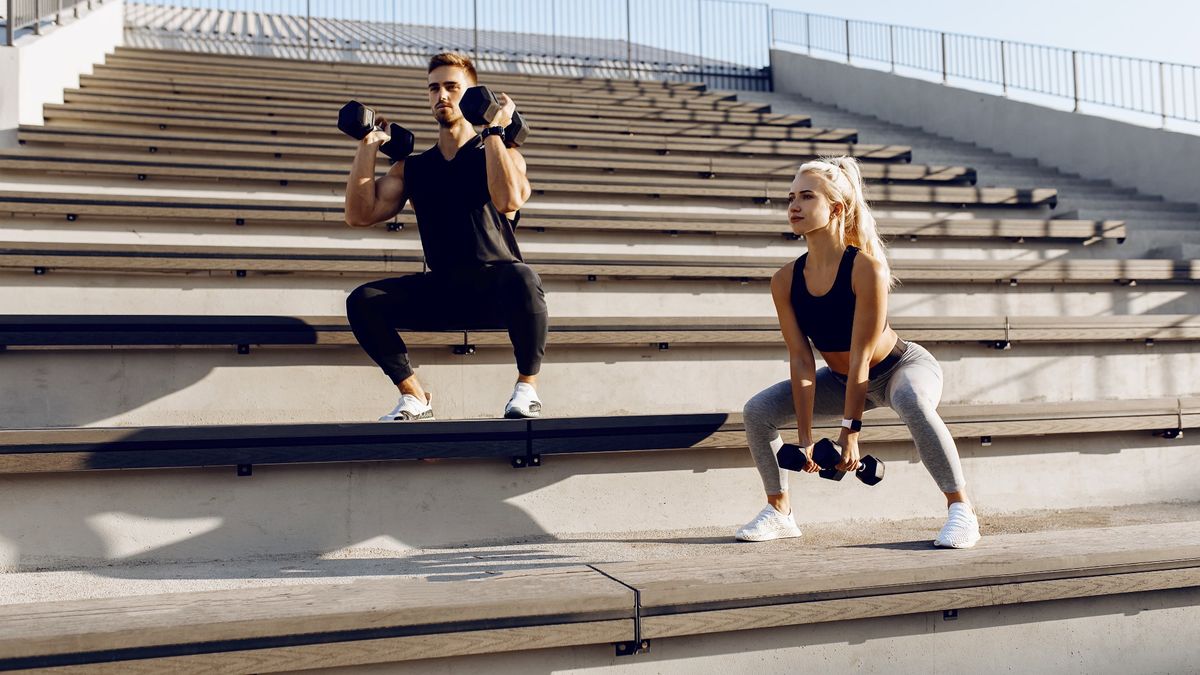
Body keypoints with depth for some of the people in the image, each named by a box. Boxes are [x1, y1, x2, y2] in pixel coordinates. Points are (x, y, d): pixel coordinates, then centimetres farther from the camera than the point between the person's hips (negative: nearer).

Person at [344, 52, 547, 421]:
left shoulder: (502, 155, 3)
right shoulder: (413, 167, 14)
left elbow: (509, 200, -21)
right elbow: (359, 215, 3)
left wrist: (494, 130, -15)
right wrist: (368, 147, 1)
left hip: (495, 290, -3)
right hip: (440, 291, 4)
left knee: (522, 278, -38)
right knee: (363, 301, -19)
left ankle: (527, 386, -15)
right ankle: (414, 396, -4)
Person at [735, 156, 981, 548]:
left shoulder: (867, 267, -29)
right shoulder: (785, 281, -15)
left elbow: (861, 355, -28)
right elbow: (801, 360, -13)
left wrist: (850, 431, -27)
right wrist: (805, 438, -16)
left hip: (903, 366, -5)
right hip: (842, 380, 6)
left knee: (914, 405, -40)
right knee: (758, 411, -7)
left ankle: (961, 510, -24)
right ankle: (779, 513, 9)